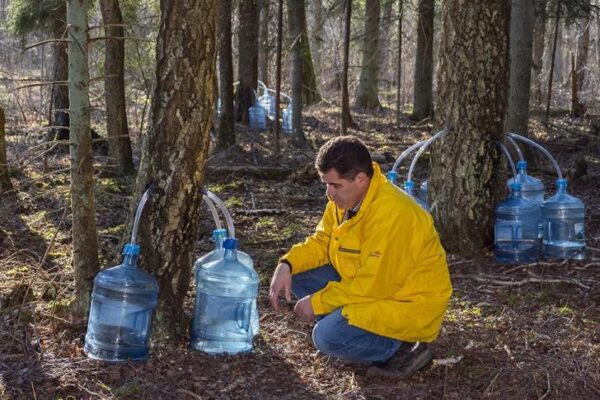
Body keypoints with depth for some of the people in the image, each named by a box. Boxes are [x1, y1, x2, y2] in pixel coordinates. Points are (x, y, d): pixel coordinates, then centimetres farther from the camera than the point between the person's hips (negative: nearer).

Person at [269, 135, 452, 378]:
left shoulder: (390, 213, -30)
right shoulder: (345, 198, -3)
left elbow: (371, 287, -28)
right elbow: (321, 242, 8)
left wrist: (317, 302, -19)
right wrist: (287, 265, -11)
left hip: (411, 305, -9)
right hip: (371, 285, 9)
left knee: (328, 337, -26)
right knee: (298, 275, 0)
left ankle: (403, 348, -4)